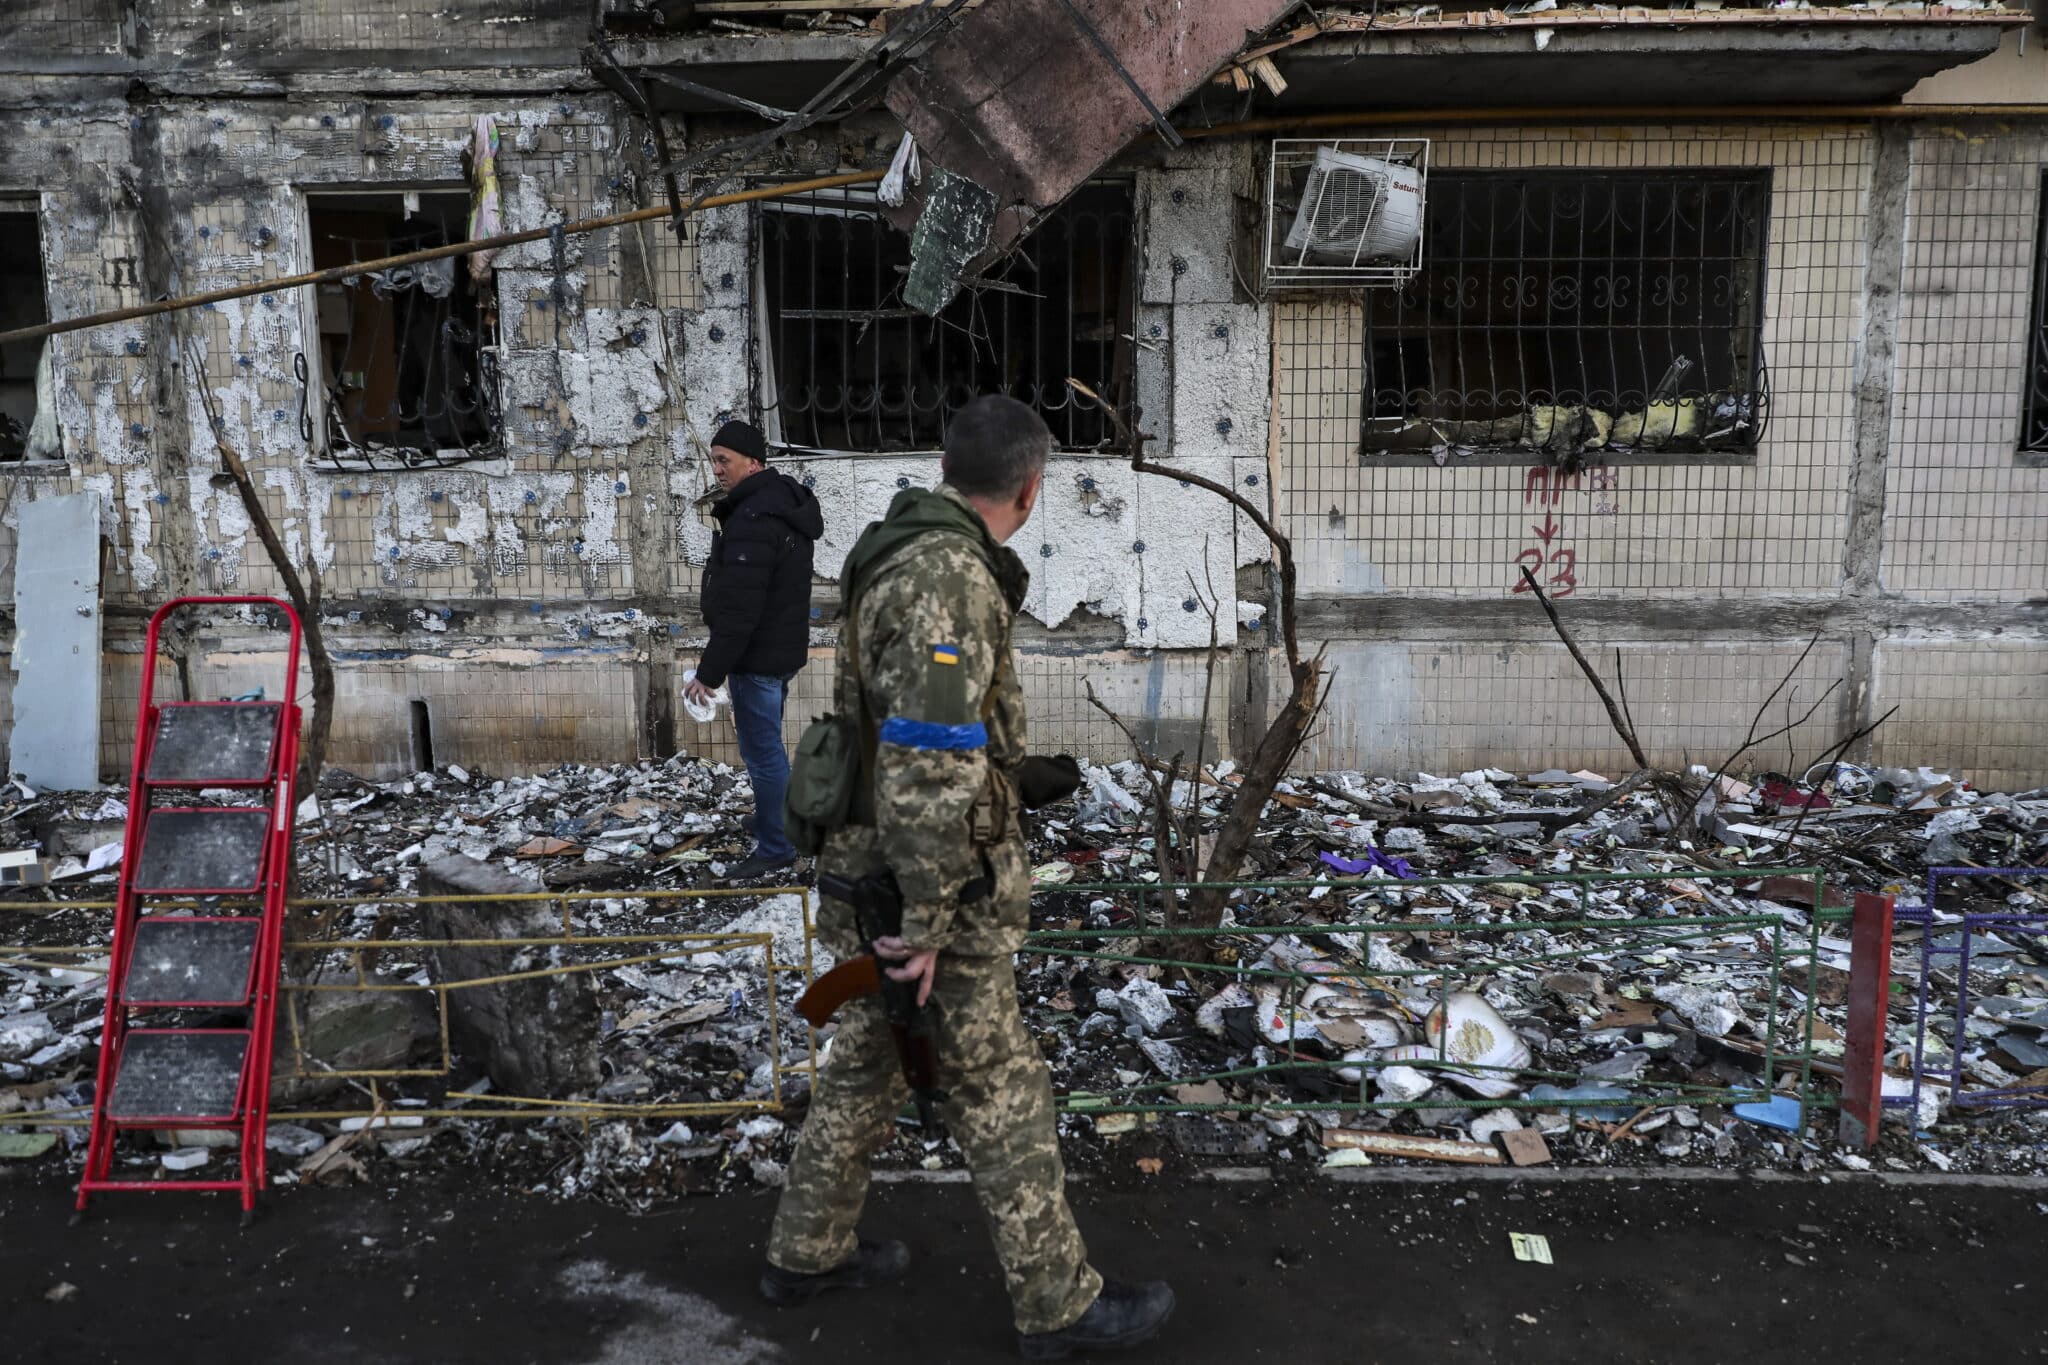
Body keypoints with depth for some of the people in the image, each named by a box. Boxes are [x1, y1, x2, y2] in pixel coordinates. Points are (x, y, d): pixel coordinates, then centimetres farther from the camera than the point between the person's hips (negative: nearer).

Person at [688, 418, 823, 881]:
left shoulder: (752, 522, -23)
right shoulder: (785, 502, 11)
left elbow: (738, 611, -26)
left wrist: (710, 671, -21)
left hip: (758, 655, -11)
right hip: (783, 648, 11)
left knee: (762, 750, -3)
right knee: (766, 745, 22)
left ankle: (775, 848, 5)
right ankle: (773, 823, 36)